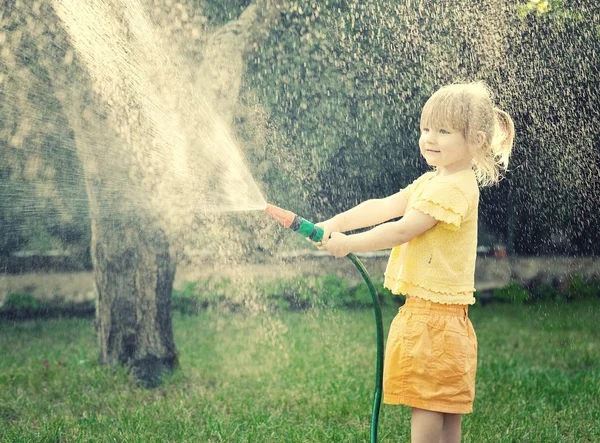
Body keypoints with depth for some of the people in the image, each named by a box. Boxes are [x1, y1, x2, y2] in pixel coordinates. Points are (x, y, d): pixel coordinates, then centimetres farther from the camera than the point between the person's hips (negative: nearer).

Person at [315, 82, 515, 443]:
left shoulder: (455, 187, -16)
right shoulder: (432, 181, 16)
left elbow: (403, 229, -20)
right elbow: (383, 207, 10)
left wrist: (349, 243, -13)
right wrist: (338, 222, -3)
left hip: (434, 315, -10)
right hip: (426, 312, 10)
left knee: (426, 410, -5)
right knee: (446, 414, 13)